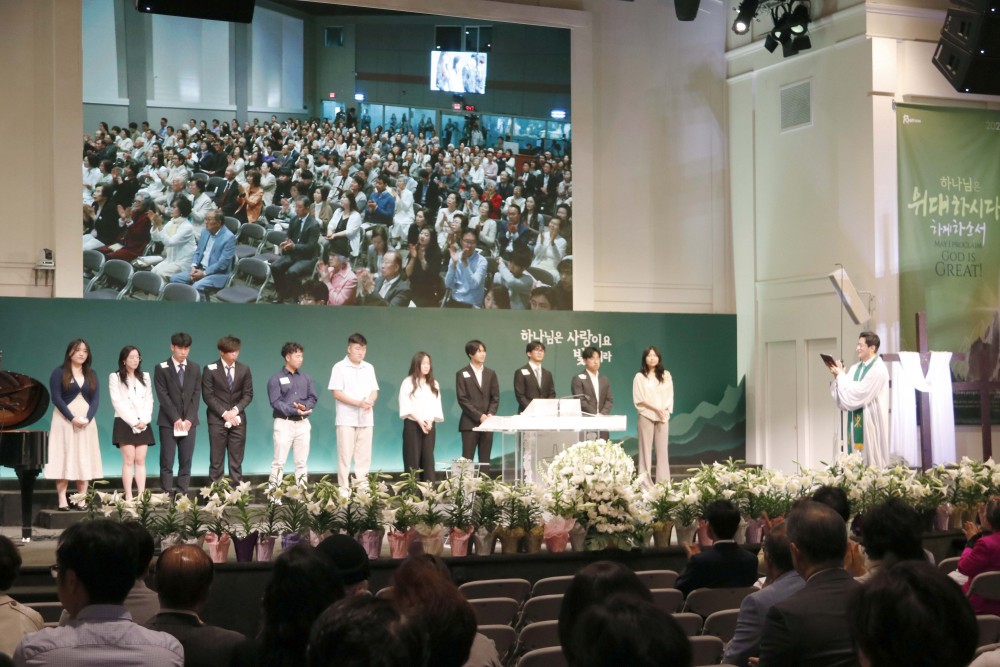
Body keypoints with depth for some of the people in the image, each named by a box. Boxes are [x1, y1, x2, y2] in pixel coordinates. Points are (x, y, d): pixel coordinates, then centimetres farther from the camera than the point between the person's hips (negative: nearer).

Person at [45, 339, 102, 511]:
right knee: (64, 459, -6)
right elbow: (56, 398, -9)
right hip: (65, 421, -4)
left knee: (84, 460, 2)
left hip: (86, 421, 4)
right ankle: (62, 500, -7)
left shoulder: (91, 375, 12)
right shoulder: (59, 373, 0)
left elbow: (95, 399, 3)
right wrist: (72, 418, -18)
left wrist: (87, 418, -14)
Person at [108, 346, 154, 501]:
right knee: (129, 460, -8)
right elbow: (117, 402, -7)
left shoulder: (144, 377, 16)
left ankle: (142, 495, -4)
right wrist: (133, 421, -13)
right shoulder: (115, 377, 2)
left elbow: (149, 400, 9)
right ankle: (128, 497, -9)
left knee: (140, 461, 0)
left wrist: (143, 420, -7)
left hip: (143, 424, 4)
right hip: (125, 423, -4)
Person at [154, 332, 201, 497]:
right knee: (167, 461, -5)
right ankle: (168, 494, -5)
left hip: (189, 421, 3)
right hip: (168, 422, -3)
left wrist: (189, 419, -7)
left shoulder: (195, 368, 10)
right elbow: (163, 396, -7)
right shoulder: (161, 369, 0)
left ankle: (182, 492, 4)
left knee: (186, 460, 1)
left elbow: (196, 395, 5)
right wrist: (176, 419, -13)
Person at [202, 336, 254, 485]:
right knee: (216, 460, -3)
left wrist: (235, 410, -10)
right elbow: (208, 395, -6)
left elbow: (248, 394, 6)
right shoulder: (210, 369, -1)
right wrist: (224, 413, -14)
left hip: (238, 419, 3)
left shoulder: (244, 369, 8)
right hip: (217, 419, -3)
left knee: (237, 460, 3)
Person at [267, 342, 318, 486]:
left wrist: (304, 407, -15)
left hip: (303, 423, 4)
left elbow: (313, 398, 7)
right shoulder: (276, 379, -3)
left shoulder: (305, 378, 11)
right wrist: (295, 411, -22)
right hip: (284, 423, -4)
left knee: (301, 461, 8)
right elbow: (276, 402, -12)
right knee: (279, 461, -5)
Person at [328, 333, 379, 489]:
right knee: (345, 456, -4)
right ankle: (344, 488, -2)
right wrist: (358, 403, -18)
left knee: (364, 456, 5)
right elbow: (336, 393, -8)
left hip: (366, 419, 5)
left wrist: (370, 402, -12)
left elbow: (374, 391, 12)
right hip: (347, 419, -5)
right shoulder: (340, 367, -3)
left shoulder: (369, 368, 12)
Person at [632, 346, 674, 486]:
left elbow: (669, 396, 7)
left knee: (662, 448, 1)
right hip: (646, 416, -2)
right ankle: (645, 481, -3)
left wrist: (664, 411, -9)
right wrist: (656, 409, -12)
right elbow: (639, 399, -4)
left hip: (663, 416, 2)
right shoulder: (640, 377, 1)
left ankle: (663, 482, 2)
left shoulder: (666, 375, 9)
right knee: (646, 448, -2)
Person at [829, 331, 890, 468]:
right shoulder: (855, 368, 12)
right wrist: (837, 376, -5)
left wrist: (841, 375, -10)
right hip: (856, 421, 8)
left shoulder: (878, 369, -11)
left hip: (870, 422, -7)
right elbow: (846, 394, 9)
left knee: (871, 460, -4)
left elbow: (859, 393, -18)